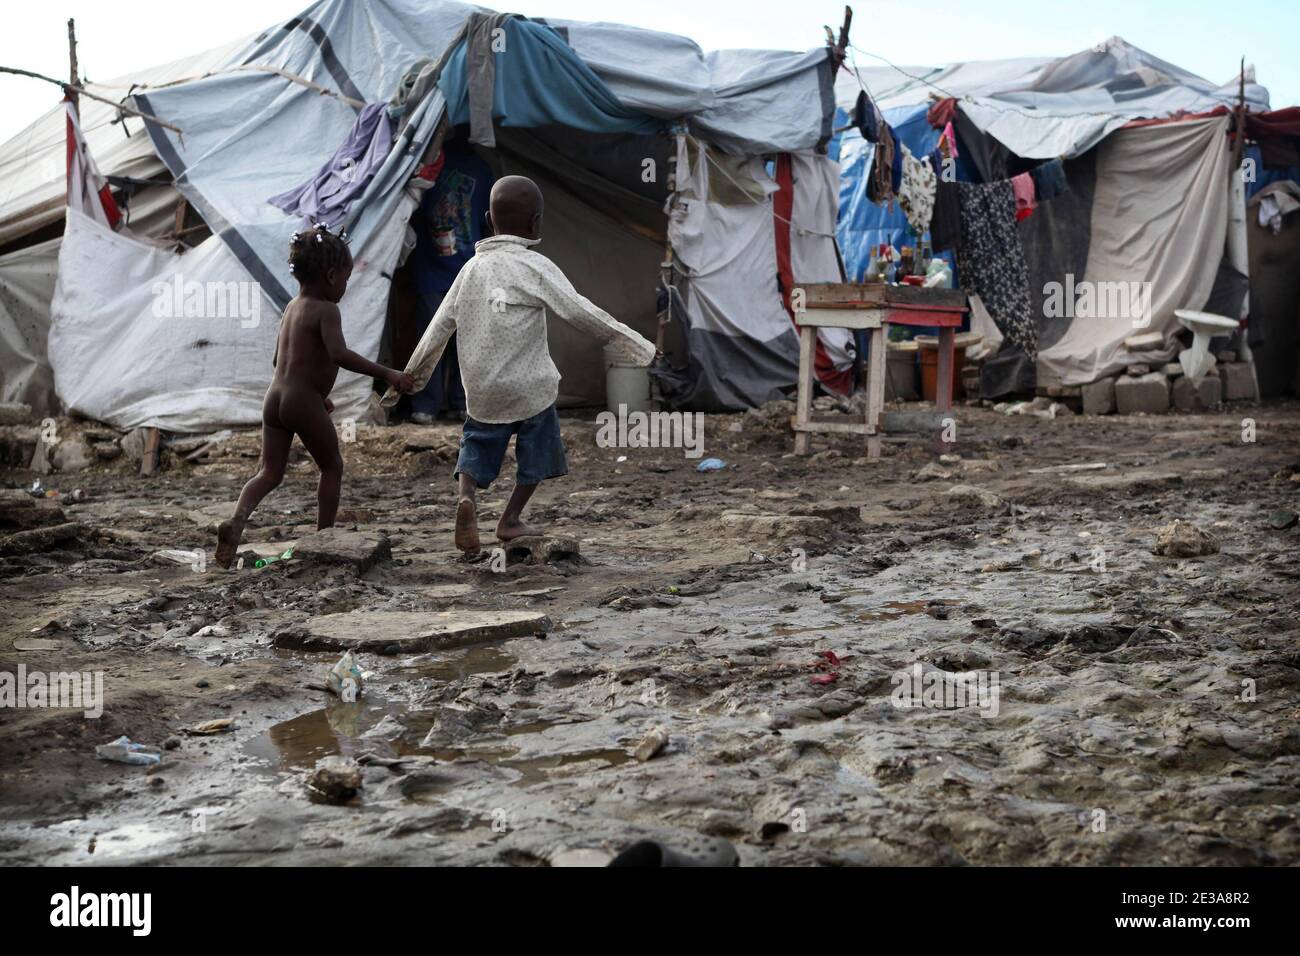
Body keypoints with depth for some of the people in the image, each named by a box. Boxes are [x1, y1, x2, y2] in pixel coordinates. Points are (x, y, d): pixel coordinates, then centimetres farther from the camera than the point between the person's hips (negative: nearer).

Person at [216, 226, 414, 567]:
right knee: (332, 466, 12)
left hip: (274, 397, 7)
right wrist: (386, 373, -27)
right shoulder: (326, 310, -10)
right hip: (305, 404, -7)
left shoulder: (292, 307, 16)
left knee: (270, 472, 10)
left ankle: (236, 521, -14)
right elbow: (339, 354, -27)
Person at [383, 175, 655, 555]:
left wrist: (408, 378, 18)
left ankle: (466, 496, -13)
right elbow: (581, 313, -13)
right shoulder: (535, 267, -10)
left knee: (477, 447, 13)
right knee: (536, 452, 15)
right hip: (529, 386, -4)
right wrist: (641, 349, -7)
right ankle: (511, 518, 18)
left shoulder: (472, 267, 6)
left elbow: (438, 329, 9)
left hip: (480, 389, 4)